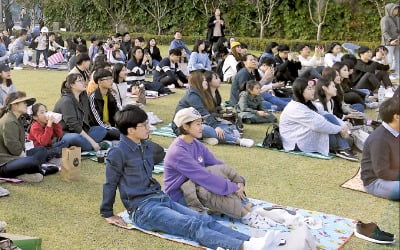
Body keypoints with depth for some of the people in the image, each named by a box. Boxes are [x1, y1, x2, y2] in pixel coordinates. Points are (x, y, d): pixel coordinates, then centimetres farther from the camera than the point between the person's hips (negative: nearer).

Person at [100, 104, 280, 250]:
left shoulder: (146, 146, 13)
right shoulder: (118, 153, -10)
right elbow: (110, 184, -1)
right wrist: (107, 214, 6)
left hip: (161, 199, 7)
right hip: (142, 209, -7)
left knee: (204, 219, -15)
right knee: (193, 225, -27)